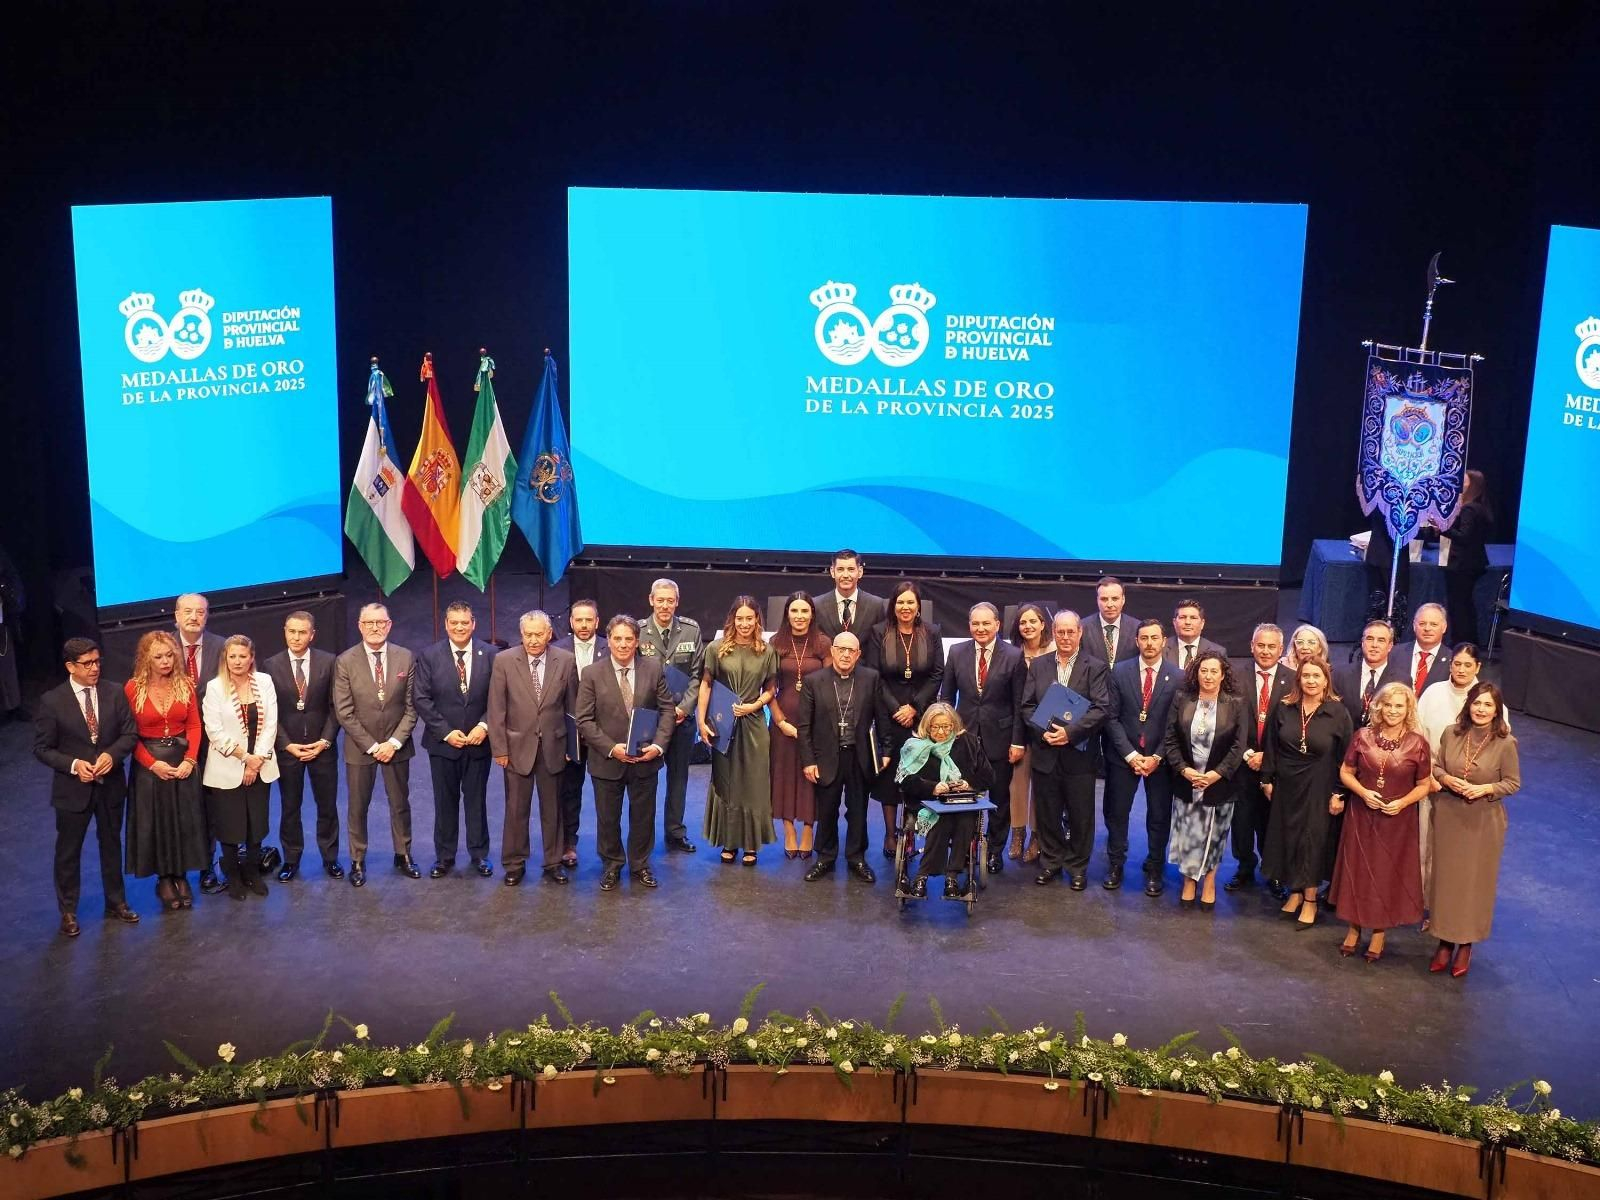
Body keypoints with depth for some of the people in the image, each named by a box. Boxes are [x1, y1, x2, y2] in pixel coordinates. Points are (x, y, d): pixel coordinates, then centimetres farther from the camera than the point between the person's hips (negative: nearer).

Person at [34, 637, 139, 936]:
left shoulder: (115, 693, -5)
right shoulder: (52, 701, -12)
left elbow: (130, 733, -1)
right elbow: (42, 748, -8)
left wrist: (112, 754, -20)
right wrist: (74, 764, -22)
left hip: (110, 784, 3)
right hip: (73, 788, -3)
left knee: (111, 844, 19)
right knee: (68, 851, 9)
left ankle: (116, 902, 36)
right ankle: (68, 911, 24)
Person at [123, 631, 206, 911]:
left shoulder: (184, 684, -1)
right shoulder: (133, 688, -9)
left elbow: (194, 725, 0)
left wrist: (189, 760, -12)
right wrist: (153, 763, -15)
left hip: (182, 761, 2)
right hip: (149, 763, -2)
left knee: (185, 820, 8)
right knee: (156, 821, 6)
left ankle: (181, 875, 22)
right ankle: (164, 879, 18)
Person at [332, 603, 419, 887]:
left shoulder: (405, 658, -5)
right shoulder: (345, 662, -10)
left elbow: (411, 707, -3)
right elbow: (344, 712, -10)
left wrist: (394, 742, -12)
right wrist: (372, 746, -13)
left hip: (396, 746, 2)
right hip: (359, 747, -1)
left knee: (400, 804, 13)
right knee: (358, 807, 9)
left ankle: (403, 856, 29)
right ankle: (358, 862, 22)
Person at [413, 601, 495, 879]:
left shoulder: (489, 656, -3)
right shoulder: (429, 656, -4)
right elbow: (421, 699, -7)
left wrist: (484, 726, -16)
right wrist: (446, 732, -13)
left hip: (478, 741, 0)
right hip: (442, 742, 0)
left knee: (477, 800, 11)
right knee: (445, 801, 10)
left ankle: (479, 854, 23)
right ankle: (444, 856, 22)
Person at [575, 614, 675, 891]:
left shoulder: (653, 668, -2)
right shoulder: (592, 673, -7)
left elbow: (667, 709, 0)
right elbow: (585, 720, -8)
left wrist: (658, 745, -13)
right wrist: (611, 748, -18)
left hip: (646, 758, 1)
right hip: (607, 760, -1)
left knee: (643, 816, 13)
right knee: (608, 817, 11)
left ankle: (640, 865, 30)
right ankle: (611, 866, 30)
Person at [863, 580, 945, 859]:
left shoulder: (931, 634, 3)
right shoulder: (878, 633, 0)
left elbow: (937, 675, 0)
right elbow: (874, 676, -3)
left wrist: (914, 707, -9)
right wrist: (895, 709, -10)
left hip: (921, 716, 1)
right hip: (887, 715, 0)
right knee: (888, 773, 1)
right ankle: (890, 834, 9)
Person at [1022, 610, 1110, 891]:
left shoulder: (1095, 668, -2)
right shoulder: (1038, 666, 8)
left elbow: (1102, 708, -11)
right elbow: (1027, 706, 5)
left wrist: (1070, 732, -19)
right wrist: (1043, 732, -12)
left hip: (1079, 754, -2)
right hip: (1046, 752, 3)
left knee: (1080, 814, 5)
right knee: (1047, 813, 10)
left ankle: (1078, 866, 19)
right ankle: (1051, 862, 25)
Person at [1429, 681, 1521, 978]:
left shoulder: (1505, 743, -12)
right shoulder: (1451, 733, -4)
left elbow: (1513, 783, -5)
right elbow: (1436, 767, 6)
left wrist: (1485, 789, -21)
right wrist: (1446, 779, -15)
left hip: (1483, 821, -3)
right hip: (1449, 817, 3)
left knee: (1475, 880, 7)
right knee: (1446, 877, 11)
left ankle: (1466, 944, 22)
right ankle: (1445, 941, 25)